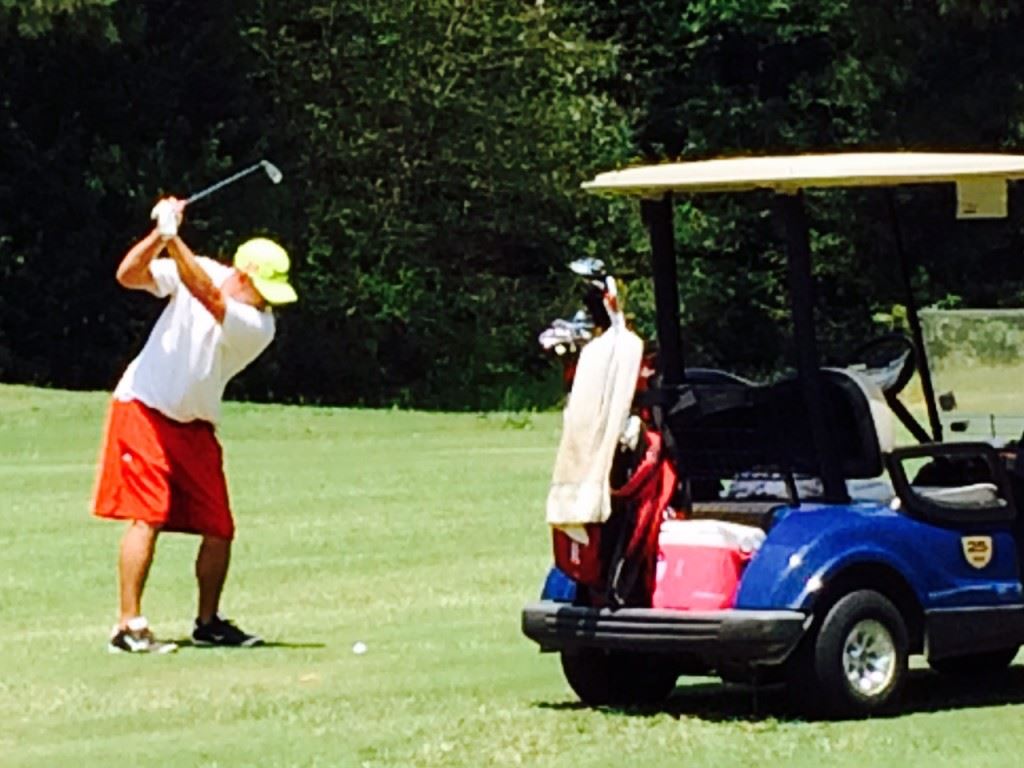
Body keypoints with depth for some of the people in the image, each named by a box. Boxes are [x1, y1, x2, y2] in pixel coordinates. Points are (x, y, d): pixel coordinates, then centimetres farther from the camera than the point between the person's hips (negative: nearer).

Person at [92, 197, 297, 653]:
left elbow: (209, 297, -29)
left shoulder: (260, 326, -13)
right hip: (143, 409, -3)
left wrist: (174, 238, -35)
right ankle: (128, 627, -15)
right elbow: (128, 275, -15)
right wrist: (160, 235, -30)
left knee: (219, 529, 2)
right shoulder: (198, 272, -8)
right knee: (147, 517, -14)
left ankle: (208, 623, 21)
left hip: (195, 428, 3)